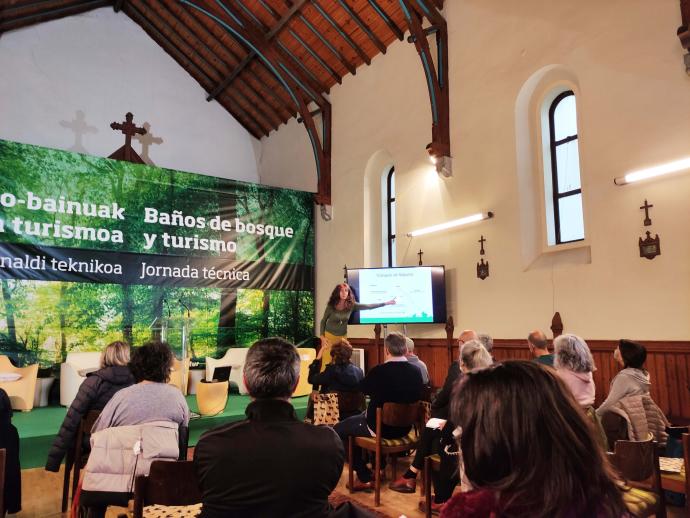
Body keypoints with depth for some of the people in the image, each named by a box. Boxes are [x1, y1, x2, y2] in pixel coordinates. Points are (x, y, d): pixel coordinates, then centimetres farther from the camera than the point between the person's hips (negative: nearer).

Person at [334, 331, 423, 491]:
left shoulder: (379, 371, -23)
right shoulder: (416, 372, -8)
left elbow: (362, 388, -3)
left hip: (380, 427, -7)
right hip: (404, 426, 7)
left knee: (338, 430, 9)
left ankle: (365, 478, 9)